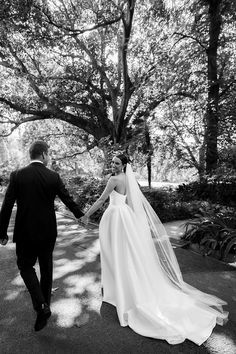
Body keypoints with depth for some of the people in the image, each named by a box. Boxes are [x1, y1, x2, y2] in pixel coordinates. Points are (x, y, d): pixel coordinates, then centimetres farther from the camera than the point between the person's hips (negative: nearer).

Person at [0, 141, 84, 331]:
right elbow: (68, 200, -1)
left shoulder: (17, 175, -9)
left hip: (25, 233, -1)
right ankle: (45, 305, 37)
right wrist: (81, 216, 16)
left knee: (26, 266, 19)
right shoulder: (53, 176, -8)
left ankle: (41, 306, 6)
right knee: (46, 269, 20)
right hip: (48, 232, 2)